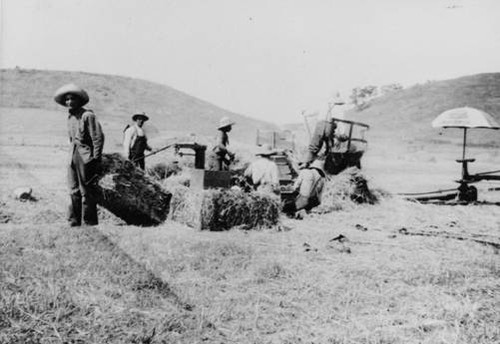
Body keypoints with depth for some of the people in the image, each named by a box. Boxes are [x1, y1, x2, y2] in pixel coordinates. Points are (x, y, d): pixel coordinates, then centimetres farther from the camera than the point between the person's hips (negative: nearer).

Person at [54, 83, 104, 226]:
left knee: (87, 193, -3)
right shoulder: (70, 117, 15)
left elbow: (98, 138, -14)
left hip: (85, 158, -8)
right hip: (73, 157, 8)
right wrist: (71, 155, 15)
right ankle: (74, 223, 17)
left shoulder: (87, 115, -11)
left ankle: (90, 223, 4)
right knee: (74, 192, 10)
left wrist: (96, 159, -15)